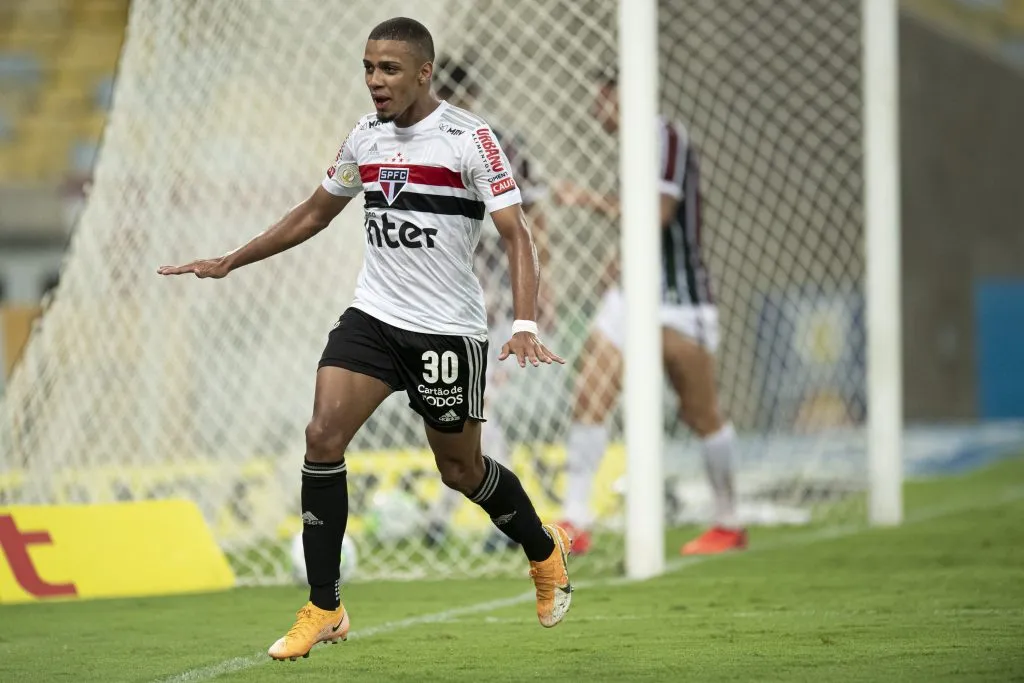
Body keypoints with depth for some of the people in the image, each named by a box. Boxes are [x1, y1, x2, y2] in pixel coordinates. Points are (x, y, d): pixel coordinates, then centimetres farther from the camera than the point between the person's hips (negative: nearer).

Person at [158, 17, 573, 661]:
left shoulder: (469, 138, -11)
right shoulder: (366, 137, 6)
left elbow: (517, 233, -15)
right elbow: (314, 214, 21)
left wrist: (525, 326, -28)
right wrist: (229, 262, 21)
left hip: (449, 329, -5)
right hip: (373, 316, 5)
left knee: (461, 469, 6)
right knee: (323, 435, -14)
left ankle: (545, 549, 38)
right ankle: (324, 609, -8)